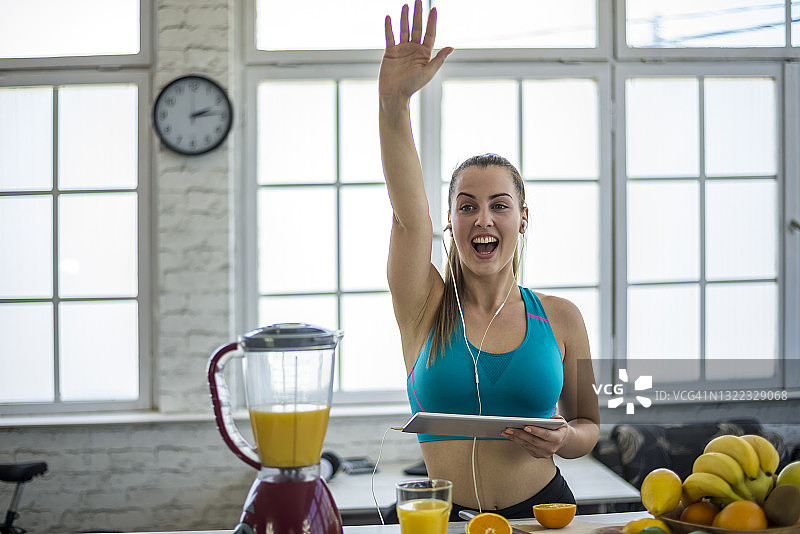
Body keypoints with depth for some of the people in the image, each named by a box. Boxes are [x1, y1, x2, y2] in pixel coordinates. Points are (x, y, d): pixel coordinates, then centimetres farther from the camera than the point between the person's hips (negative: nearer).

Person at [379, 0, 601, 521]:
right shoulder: (426, 308, 1)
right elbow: (408, 211, -15)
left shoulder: (560, 318, 4)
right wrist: (394, 101, -27)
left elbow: (588, 424, 14)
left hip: (543, 510, 1)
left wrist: (562, 439, -10)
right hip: (448, 518, -1)